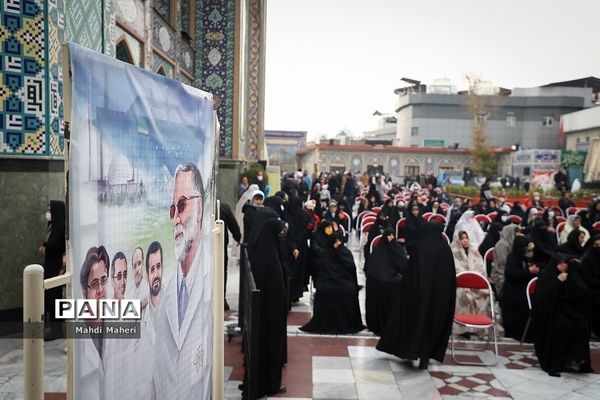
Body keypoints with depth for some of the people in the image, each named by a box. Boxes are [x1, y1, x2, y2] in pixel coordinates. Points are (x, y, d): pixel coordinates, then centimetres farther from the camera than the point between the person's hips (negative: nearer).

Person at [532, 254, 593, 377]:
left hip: (569, 308, 5)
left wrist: (570, 281, -16)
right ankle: (554, 363, -23)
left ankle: (574, 358, -20)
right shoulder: (546, 275, -5)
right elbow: (544, 295, -19)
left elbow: (584, 293, -3)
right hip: (551, 310, -4)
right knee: (564, 325, -30)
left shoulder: (572, 274, 8)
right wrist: (558, 281, -21)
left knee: (582, 324, -25)